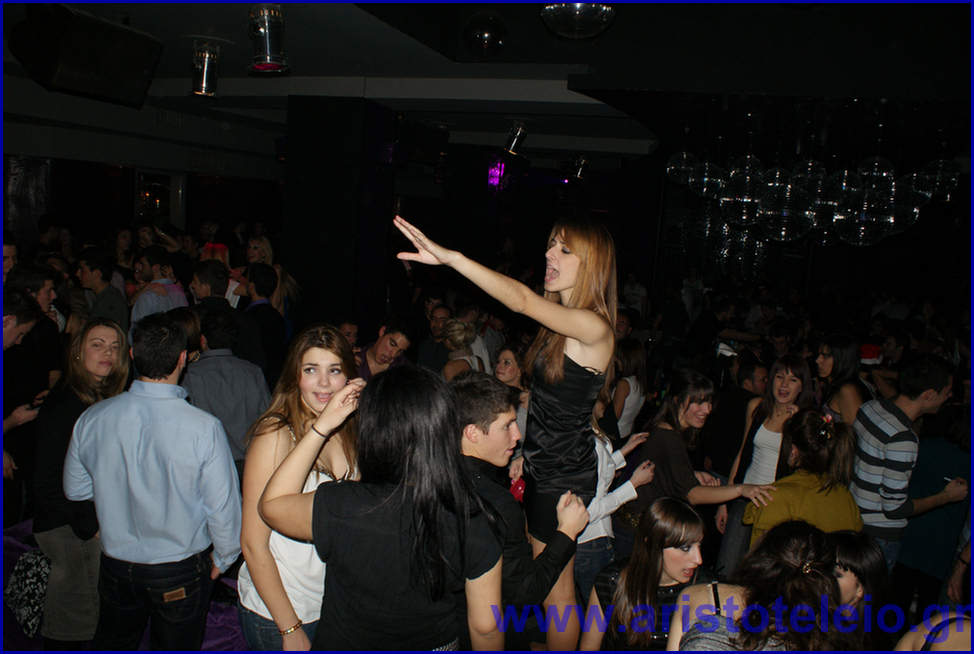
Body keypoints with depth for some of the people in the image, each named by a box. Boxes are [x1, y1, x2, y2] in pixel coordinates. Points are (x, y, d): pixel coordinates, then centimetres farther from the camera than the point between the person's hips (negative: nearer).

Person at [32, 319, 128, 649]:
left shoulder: (106, 400, 8)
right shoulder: (63, 405, -15)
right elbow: (48, 481, -16)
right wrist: (90, 527, -14)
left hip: (94, 525, 7)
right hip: (67, 527, -7)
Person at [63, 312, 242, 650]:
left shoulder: (91, 419, -14)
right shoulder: (204, 428, -26)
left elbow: (75, 489, 1)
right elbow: (223, 505, -18)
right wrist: (223, 558, 0)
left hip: (116, 565, 3)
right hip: (181, 571, -3)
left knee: (111, 643, 27)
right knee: (176, 647, 20)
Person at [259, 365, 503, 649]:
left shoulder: (341, 510, -33)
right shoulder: (472, 523, -27)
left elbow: (271, 504, -11)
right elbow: (486, 625, -13)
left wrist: (321, 427, -13)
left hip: (346, 643, -1)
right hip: (438, 645, 2)